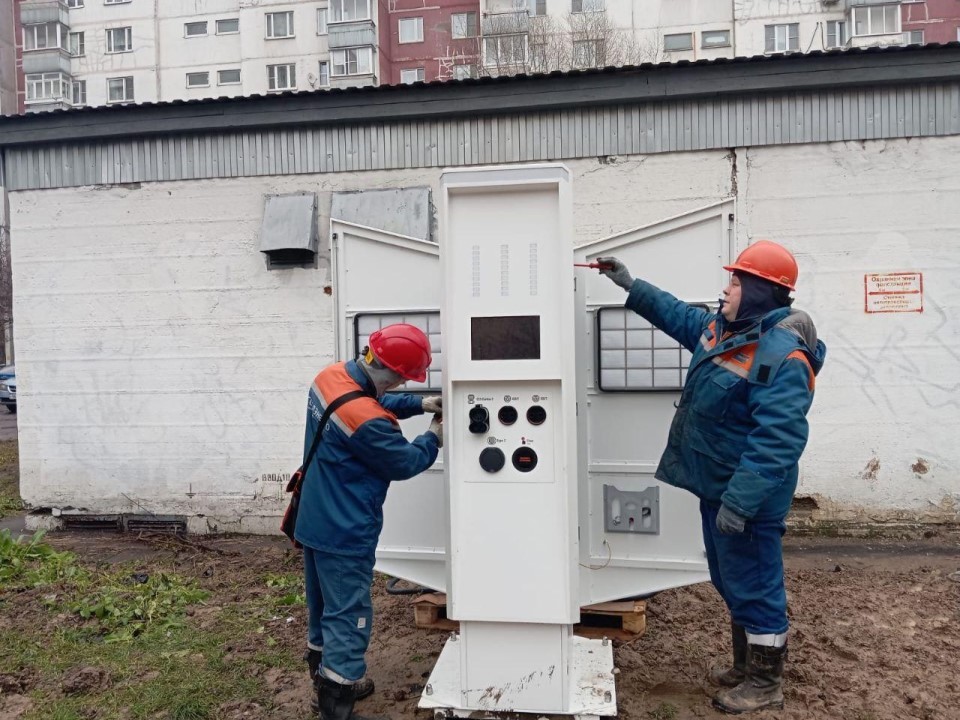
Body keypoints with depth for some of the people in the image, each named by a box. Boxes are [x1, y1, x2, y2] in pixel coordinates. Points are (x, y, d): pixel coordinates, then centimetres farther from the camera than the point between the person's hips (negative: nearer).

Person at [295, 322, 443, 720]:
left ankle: (327, 680, 44)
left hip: (313, 520, 10)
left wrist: (419, 404, 3)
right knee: (348, 615, 5)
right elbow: (404, 463, -15)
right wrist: (434, 438, 2)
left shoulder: (331, 376, -5)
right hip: (344, 533, -10)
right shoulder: (367, 421, -32)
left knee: (323, 605, 25)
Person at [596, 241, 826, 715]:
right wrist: (631, 287, 19)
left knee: (753, 585, 5)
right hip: (716, 485, 10)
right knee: (731, 582, 21)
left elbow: (777, 441, -30)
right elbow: (678, 316, 24)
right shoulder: (722, 329, 5)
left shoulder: (782, 356, -24)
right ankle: (746, 666, 39)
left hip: (747, 497, -10)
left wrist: (740, 501, -32)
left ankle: (765, 683, 24)